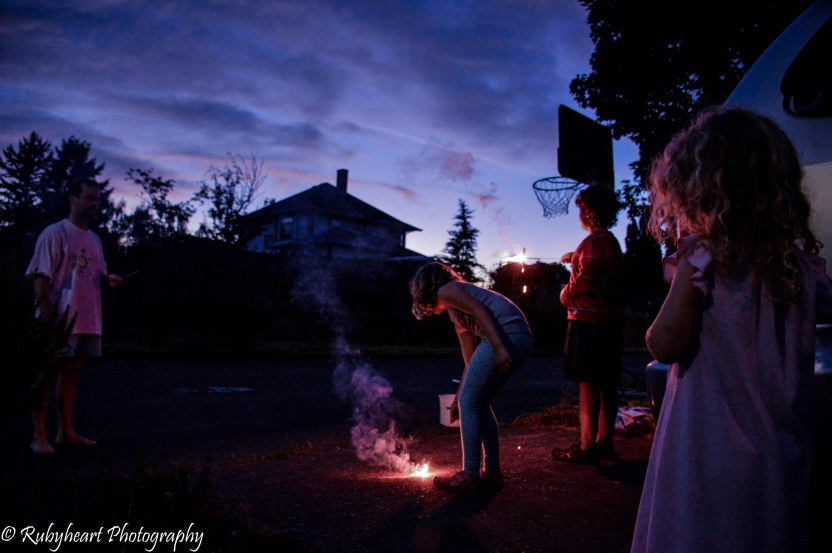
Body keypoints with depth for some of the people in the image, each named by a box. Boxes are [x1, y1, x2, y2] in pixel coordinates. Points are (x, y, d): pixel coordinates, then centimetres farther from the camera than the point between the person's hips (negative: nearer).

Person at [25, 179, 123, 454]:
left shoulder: (94, 239, 16)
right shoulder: (55, 233, -6)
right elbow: (41, 276, -10)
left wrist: (109, 279, -1)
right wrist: (45, 312, -17)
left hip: (87, 319, 7)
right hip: (59, 319, -7)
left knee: (72, 372, 12)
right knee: (47, 374, -1)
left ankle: (65, 431, 22)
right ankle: (39, 436, 6)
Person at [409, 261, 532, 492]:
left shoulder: (446, 291, 7)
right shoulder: (458, 319, 31)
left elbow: (480, 310, -11)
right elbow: (472, 361, 29)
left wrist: (498, 347, -21)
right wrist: (458, 397, 32)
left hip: (507, 334, -9)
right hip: (520, 338, 9)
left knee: (470, 404, 0)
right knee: (479, 405, 17)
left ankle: (470, 476, 7)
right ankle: (491, 473, 22)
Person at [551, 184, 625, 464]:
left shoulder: (593, 242, -14)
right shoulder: (612, 241, 16)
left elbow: (584, 281, -20)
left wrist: (566, 295, -2)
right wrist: (577, 258, 29)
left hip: (588, 320, -10)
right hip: (611, 321, 10)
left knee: (587, 383, -6)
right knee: (607, 384, 11)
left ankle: (586, 447, -2)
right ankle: (604, 442, 20)